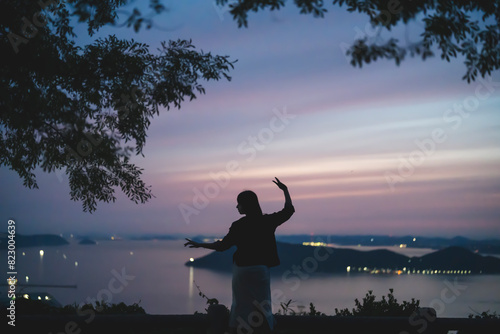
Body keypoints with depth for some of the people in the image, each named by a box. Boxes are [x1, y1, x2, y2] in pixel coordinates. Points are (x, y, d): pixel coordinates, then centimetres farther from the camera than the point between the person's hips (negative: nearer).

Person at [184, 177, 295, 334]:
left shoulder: (238, 226, -8)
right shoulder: (267, 221, -3)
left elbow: (222, 246, -5)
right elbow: (288, 210, 5)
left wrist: (199, 244, 5)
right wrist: (285, 190, 14)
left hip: (241, 269, -1)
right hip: (260, 268, 1)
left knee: (240, 305, 10)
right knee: (262, 307, 6)